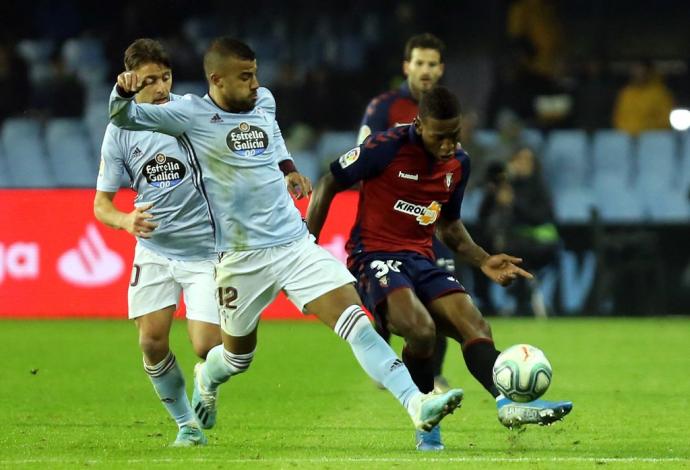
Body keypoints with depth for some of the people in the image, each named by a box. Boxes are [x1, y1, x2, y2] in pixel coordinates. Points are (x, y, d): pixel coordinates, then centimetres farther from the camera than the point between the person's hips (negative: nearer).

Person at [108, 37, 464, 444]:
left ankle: (416, 404, -23)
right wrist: (124, 93, -35)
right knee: (238, 356, 15)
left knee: (355, 319, -14)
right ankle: (206, 381, 52)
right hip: (242, 256, -4)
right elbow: (125, 118, -14)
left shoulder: (264, 101, 9)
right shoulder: (193, 114, -8)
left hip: (296, 243, 4)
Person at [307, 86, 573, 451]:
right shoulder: (386, 147, -12)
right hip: (374, 254, -7)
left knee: (474, 324, -17)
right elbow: (328, 185, -3)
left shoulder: (458, 163, 8)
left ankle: (509, 404, -35)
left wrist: (483, 261, 9)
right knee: (421, 329, -31)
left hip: (421, 259, 7)